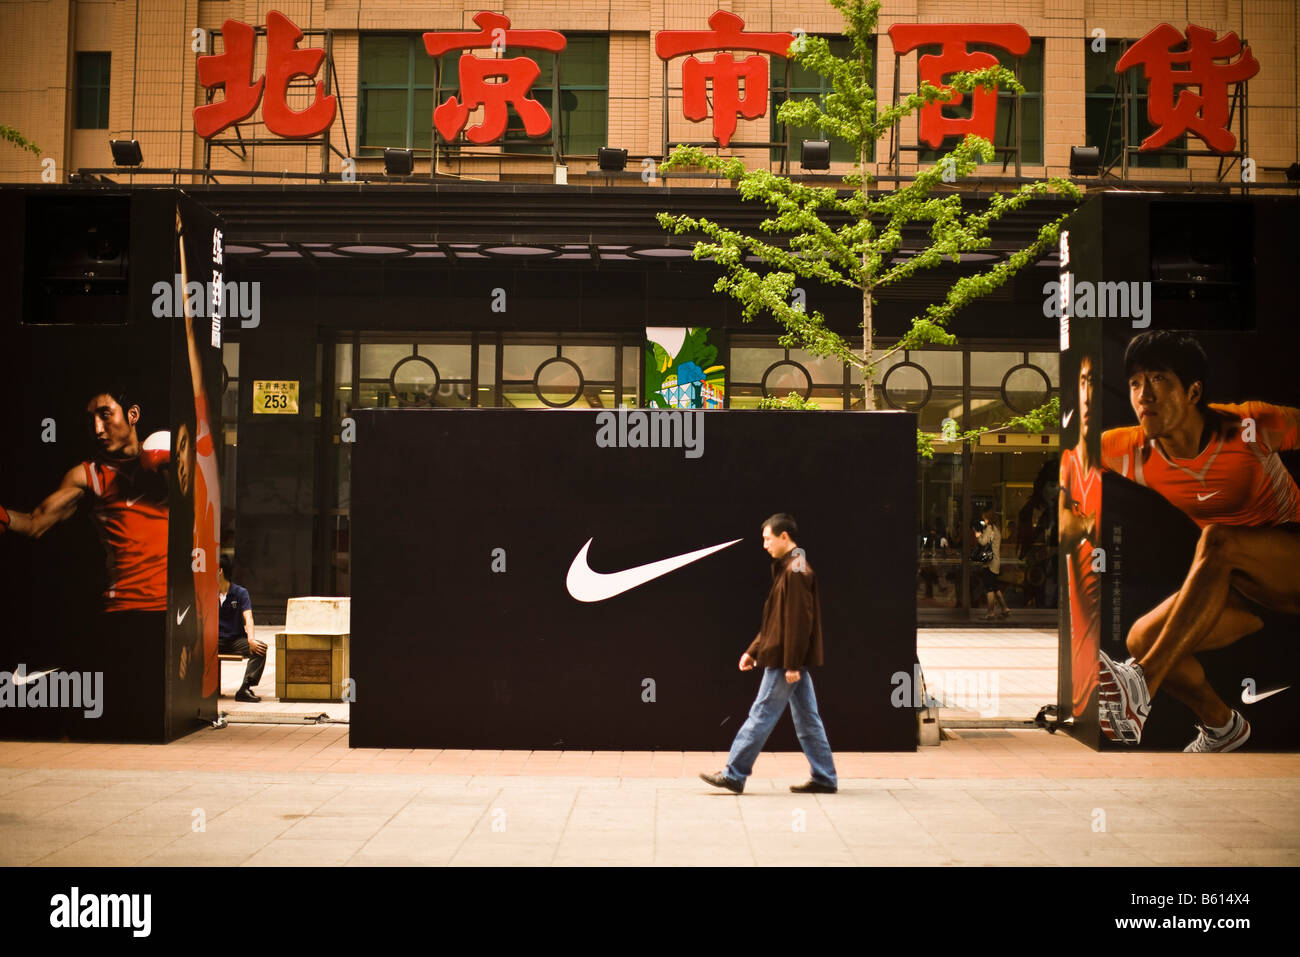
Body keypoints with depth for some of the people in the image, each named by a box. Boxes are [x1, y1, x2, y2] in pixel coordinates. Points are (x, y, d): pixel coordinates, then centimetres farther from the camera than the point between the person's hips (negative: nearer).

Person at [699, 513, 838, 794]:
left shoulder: (796, 571, -15)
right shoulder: (786, 569, 17)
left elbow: (799, 621, -20)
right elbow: (775, 621, 22)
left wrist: (791, 664, -22)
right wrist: (753, 650, 20)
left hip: (784, 661, -10)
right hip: (793, 662, 10)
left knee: (761, 715, -4)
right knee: (807, 719, 10)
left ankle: (734, 774, 1)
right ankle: (825, 779, 13)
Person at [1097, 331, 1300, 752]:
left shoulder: (1251, 427, -20)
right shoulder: (1131, 452, -9)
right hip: (1241, 586, 5)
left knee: (1218, 539, -35)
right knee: (1142, 638, -17)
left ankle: (1140, 684, -42)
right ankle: (1221, 723, 12)